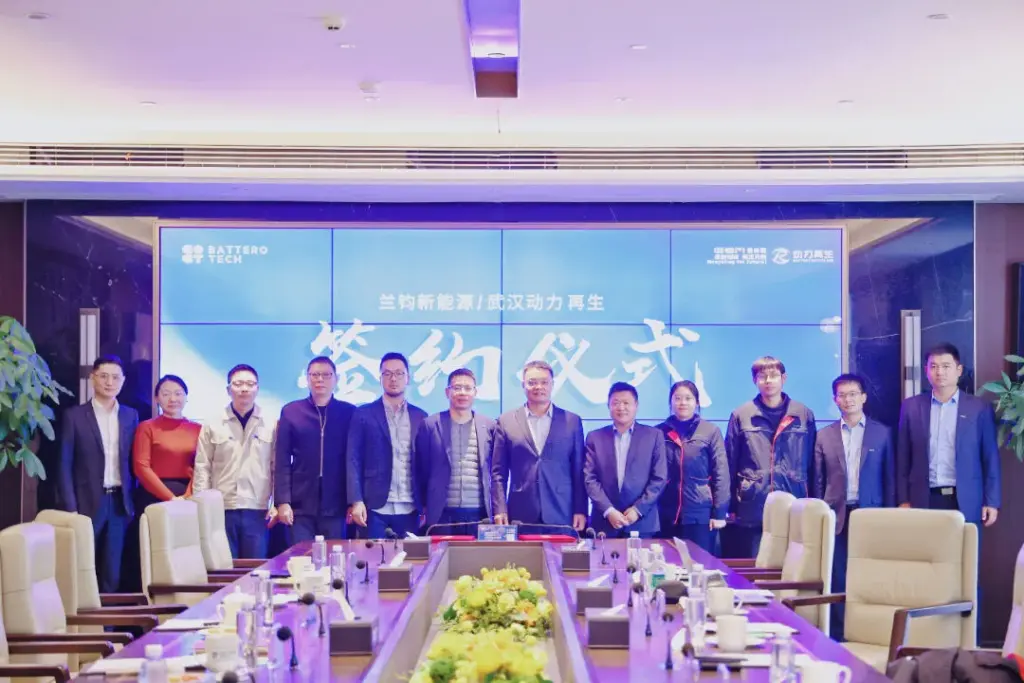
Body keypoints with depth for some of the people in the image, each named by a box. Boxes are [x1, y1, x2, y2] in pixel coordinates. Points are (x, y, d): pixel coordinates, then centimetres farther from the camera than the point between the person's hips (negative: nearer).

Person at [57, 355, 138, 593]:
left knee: (112, 572, 6)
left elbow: (133, 461, 11)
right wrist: (70, 508, -10)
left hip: (119, 502, 3)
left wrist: (133, 499, 3)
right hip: (88, 502, -3)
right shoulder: (74, 416, -1)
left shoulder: (130, 416, 9)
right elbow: (65, 464, -4)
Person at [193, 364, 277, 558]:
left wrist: (277, 504, -1)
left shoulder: (271, 425, 5)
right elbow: (202, 468, 4)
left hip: (257, 510, 0)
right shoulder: (213, 425, 5)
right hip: (221, 509, 0)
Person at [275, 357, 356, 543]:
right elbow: (282, 460, 3)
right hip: (301, 506, 0)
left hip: (335, 506, 0)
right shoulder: (290, 412, 6)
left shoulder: (349, 413, 7)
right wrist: (283, 501, -5)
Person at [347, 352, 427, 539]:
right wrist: (356, 501, -11)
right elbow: (353, 460, -1)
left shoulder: (420, 417, 12)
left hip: (410, 510, 2)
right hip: (375, 508, -2)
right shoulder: (363, 414, 5)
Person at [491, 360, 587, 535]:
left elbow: (579, 471, 8)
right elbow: (498, 472, 7)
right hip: (520, 518, 0)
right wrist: (500, 510, -3)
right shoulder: (506, 422, 8)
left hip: (562, 518, 0)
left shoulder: (572, 422, 9)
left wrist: (580, 511, 2)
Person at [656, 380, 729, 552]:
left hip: (700, 514, -2)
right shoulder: (659, 432, 6)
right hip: (667, 514, 2)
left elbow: (721, 473, 0)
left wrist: (719, 512, -5)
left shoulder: (711, 431, 1)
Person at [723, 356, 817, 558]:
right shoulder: (741, 416, 5)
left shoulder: (804, 415, 7)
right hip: (752, 508, 0)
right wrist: (731, 506, 4)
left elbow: (812, 463, 10)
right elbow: (730, 463, 7)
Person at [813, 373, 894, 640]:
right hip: (837, 516, 1)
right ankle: (838, 636, 6)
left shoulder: (882, 433, 6)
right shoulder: (824, 436, 9)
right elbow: (819, 481, 11)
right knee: (838, 578, 1)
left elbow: (889, 478, 6)